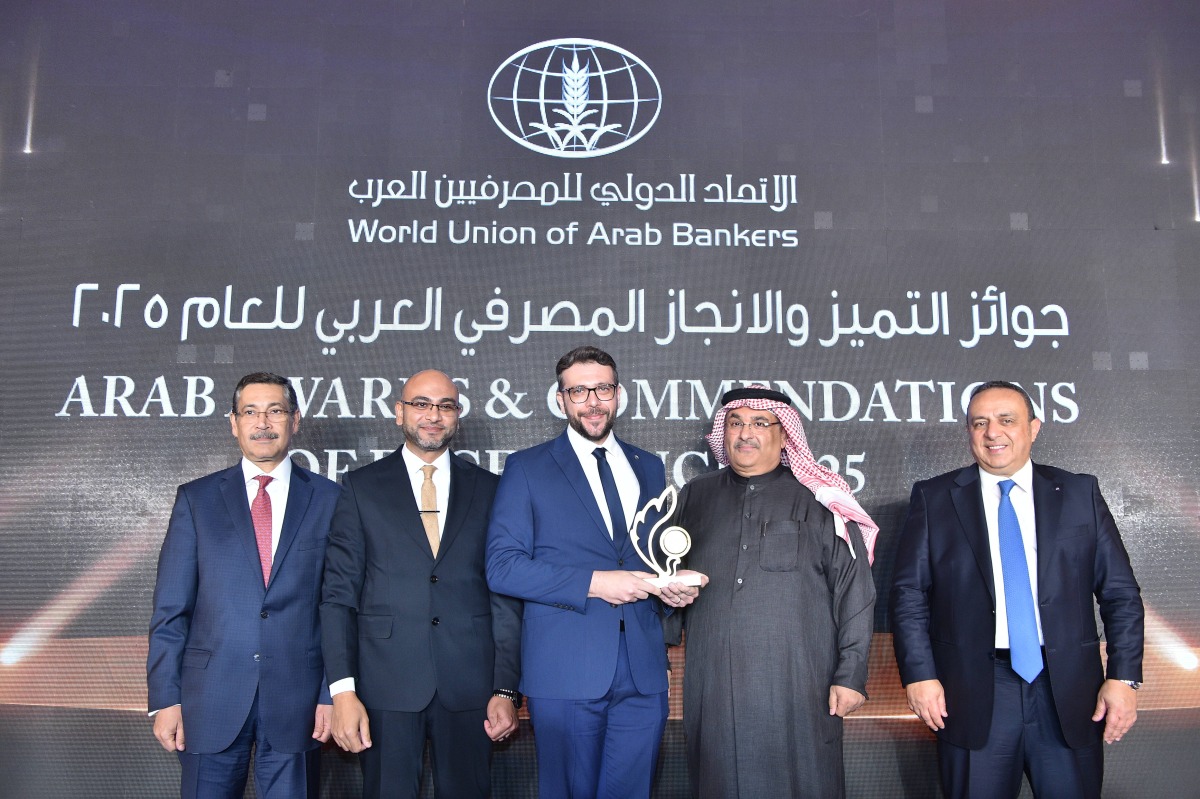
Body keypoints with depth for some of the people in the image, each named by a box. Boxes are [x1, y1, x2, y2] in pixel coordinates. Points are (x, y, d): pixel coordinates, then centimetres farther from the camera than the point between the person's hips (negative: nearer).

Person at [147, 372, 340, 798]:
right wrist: (165, 698, -2)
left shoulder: (328, 499, 3)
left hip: (296, 700, 0)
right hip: (211, 699, 1)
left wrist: (333, 693, -3)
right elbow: (170, 609, 3)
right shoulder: (196, 498, 5)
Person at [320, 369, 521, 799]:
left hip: (469, 687, 1)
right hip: (385, 687, -1)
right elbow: (338, 595, 0)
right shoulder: (360, 487, 5)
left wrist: (506, 688, 0)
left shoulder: (488, 489, 7)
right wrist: (342, 689, -8)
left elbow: (505, 597, 6)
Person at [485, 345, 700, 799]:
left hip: (643, 673, 4)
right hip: (565, 673, -3)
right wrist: (593, 583, -16)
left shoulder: (648, 468, 14)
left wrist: (672, 587, -1)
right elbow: (501, 567, -8)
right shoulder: (527, 469, 1)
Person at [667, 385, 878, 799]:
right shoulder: (695, 496, 13)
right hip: (713, 687, 3)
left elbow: (853, 591, 0)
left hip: (798, 689, -2)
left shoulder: (818, 501, 3)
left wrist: (851, 674, -4)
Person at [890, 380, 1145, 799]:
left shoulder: (1080, 493, 7)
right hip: (972, 693, -1)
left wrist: (1124, 677, -2)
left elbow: (1120, 592, 6)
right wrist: (920, 674, -7)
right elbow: (909, 594, 1)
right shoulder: (933, 499, 4)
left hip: (1070, 691, 1)